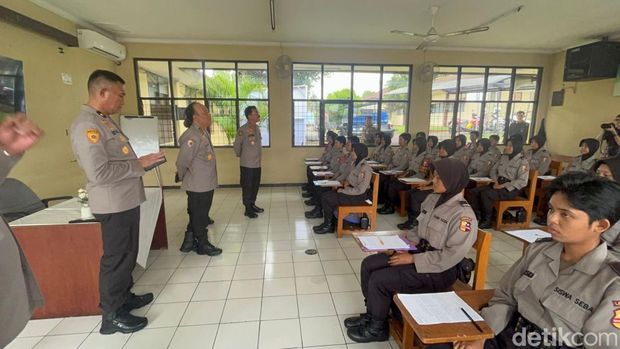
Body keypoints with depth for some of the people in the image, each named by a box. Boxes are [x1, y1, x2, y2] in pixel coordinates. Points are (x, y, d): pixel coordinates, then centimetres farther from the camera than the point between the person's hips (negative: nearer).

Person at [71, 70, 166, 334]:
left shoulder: (105, 121, 14)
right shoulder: (87, 124, -19)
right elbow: (100, 172, -27)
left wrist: (141, 161, 8)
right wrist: (139, 165, -19)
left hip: (126, 200, 10)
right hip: (114, 204, -10)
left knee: (127, 255, 21)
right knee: (117, 258, 4)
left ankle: (125, 297, 39)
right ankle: (112, 315, 21)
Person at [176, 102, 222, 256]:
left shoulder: (204, 133, 8)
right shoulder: (192, 137, -23)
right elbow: (182, 162, -20)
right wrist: (183, 178, -3)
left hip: (205, 184, 9)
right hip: (198, 186, -9)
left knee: (197, 215, 20)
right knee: (199, 217, 7)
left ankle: (189, 242, 34)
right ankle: (203, 245, 24)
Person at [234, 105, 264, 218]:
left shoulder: (257, 128, 6)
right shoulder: (243, 130, -17)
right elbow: (236, 145, -7)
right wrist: (240, 155, 7)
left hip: (257, 163, 7)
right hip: (247, 164, -7)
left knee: (255, 186, 16)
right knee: (247, 187, 4)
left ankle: (253, 205, 31)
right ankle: (248, 209, 15)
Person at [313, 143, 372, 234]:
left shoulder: (365, 169, -23)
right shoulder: (356, 164, 5)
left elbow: (360, 190, -24)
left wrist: (343, 191, -18)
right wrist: (347, 182, 0)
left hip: (358, 196, -9)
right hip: (351, 190, 9)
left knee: (327, 199, -14)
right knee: (325, 196, -3)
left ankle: (328, 225, 6)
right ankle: (329, 223, 6)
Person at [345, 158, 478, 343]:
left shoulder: (463, 215, -22)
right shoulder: (432, 199, 3)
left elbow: (451, 256, -24)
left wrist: (413, 259, -21)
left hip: (439, 271, -8)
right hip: (419, 253, 8)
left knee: (379, 280, -17)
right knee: (368, 264, 0)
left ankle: (378, 328, 10)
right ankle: (371, 313, 19)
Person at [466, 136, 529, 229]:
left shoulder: (523, 161, -7)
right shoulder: (504, 157, 14)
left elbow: (522, 181, -16)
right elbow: (493, 170, 19)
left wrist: (503, 186, -20)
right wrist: (496, 181, 0)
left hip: (511, 188, -7)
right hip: (499, 184, 7)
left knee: (485, 194, -32)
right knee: (472, 192, -13)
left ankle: (487, 221, -16)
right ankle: (478, 217, -6)